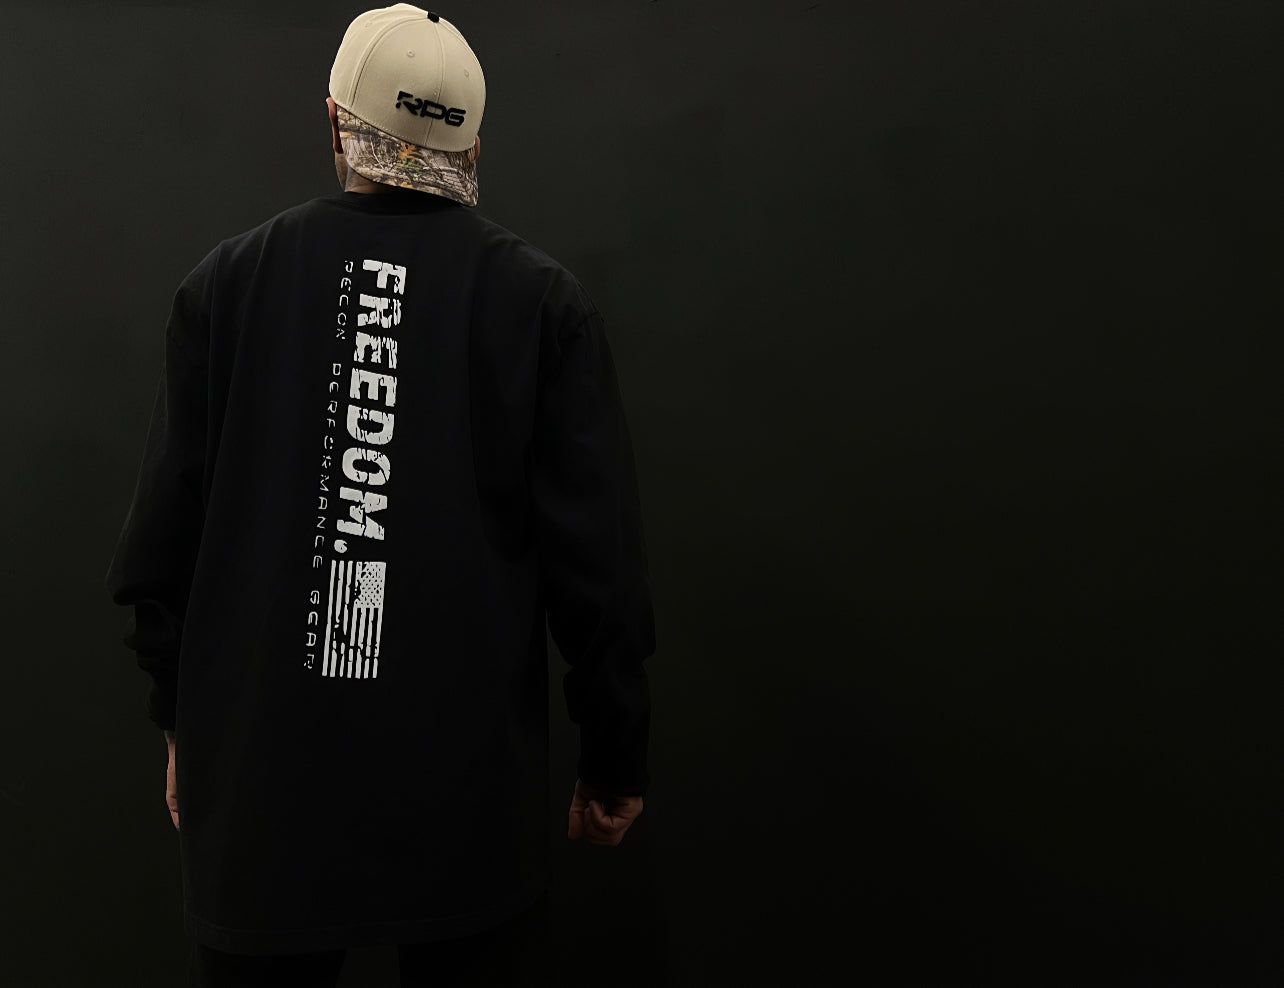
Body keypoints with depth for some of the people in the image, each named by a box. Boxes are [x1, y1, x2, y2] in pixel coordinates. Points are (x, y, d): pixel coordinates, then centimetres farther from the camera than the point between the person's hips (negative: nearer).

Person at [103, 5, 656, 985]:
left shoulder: (227, 279, -2)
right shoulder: (547, 301, -6)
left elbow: (165, 531, 2)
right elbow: (600, 559, -8)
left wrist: (183, 719, 16)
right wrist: (616, 759, 4)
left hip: (258, 763, 2)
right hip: (470, 785, -1)